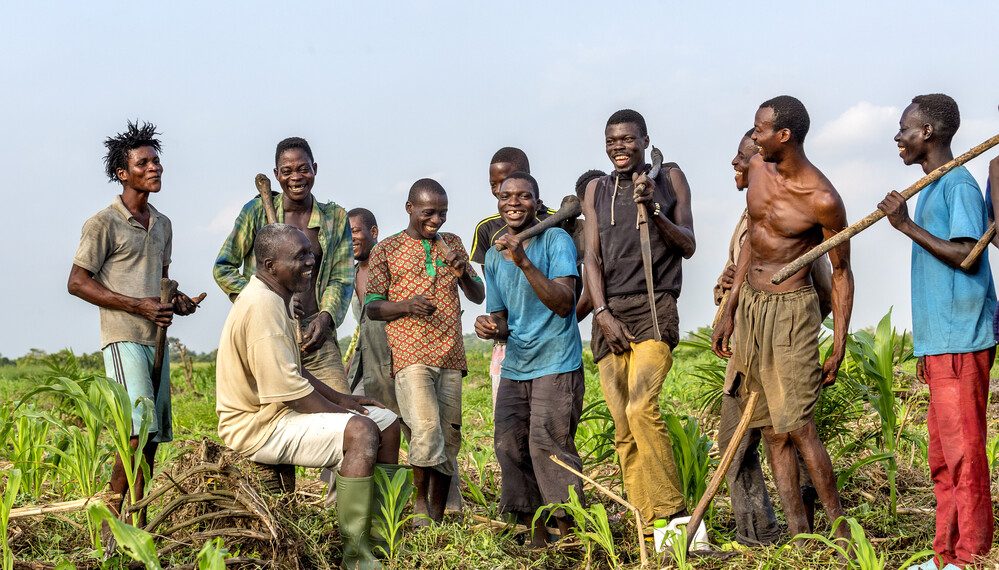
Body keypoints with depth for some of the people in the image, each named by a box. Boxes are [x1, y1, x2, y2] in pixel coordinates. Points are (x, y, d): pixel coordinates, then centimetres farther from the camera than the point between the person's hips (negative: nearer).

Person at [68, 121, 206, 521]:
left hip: (156, 338, 7)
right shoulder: (104, 224, -5)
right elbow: (77, 282, -7)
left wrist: (176, 301, 6)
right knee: (139, 429, -19)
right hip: (123, 338, -7)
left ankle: (139, 526, 11)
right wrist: (137, 305, -15)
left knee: (152, 437, 5)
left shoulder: (162, 224, 17)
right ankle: (111, 519, -10)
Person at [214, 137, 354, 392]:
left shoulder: (335, 218, 13)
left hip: (315, 335, 2)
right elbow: (223, 268, 7)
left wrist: (326, 315, -11)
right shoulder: (258, 211, 6)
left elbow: (342, 279, 10)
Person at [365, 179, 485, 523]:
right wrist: (406, 305, -16)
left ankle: (437, 516, 11)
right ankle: (421, 501, -2)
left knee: (449, 438, 3)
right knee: (426, 429, -21)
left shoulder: (452, 244, 15)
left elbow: (478, 296, 16)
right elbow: (372, 308, 3)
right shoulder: (386, 250, 5)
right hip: (411, 356, -4)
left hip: (450, 357, 4)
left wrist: (462, 271, -5)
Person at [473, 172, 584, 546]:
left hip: (556, 364, -7)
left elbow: (564, 303, -19)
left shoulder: (556, 240, -7)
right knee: (509, 446, 3)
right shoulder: (494, 256, 12)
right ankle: (536, 538, 13)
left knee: (547, 445, -15)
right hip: (514, 367, 7)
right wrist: (490, 326, -5)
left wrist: (525, 262, -27)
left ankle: (569, 534, -6)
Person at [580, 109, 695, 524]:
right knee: (623, 429, 0)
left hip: (654, 307, -4)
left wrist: (653, 210, -10)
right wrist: (603, 314, -4)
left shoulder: (669, 178, 9)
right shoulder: (597, 190, 16)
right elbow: (592, 258, 9)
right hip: (609, 314, 4)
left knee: (641, 407, -23)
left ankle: (672, 512, -15)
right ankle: (646, 524, 4)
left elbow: (688, 246, 5)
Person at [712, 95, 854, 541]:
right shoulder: (758, 170, 3)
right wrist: (730, 312, 16)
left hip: (791, 309, -7)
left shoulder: (822, 200, -17)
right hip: (749, 304, 7)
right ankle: (797, 531, 10)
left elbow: (841, 273, -8)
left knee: (797, 427, -11)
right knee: (771, 429, 6)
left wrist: (838, 350, -10)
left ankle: (840, 531, -1)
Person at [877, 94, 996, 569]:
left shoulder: (958, 185, -9)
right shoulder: (930, 188, 19)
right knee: (943, 456, 11)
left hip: (961, 343, -10)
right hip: (938, 343, 10)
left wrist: (908, 226, -15)